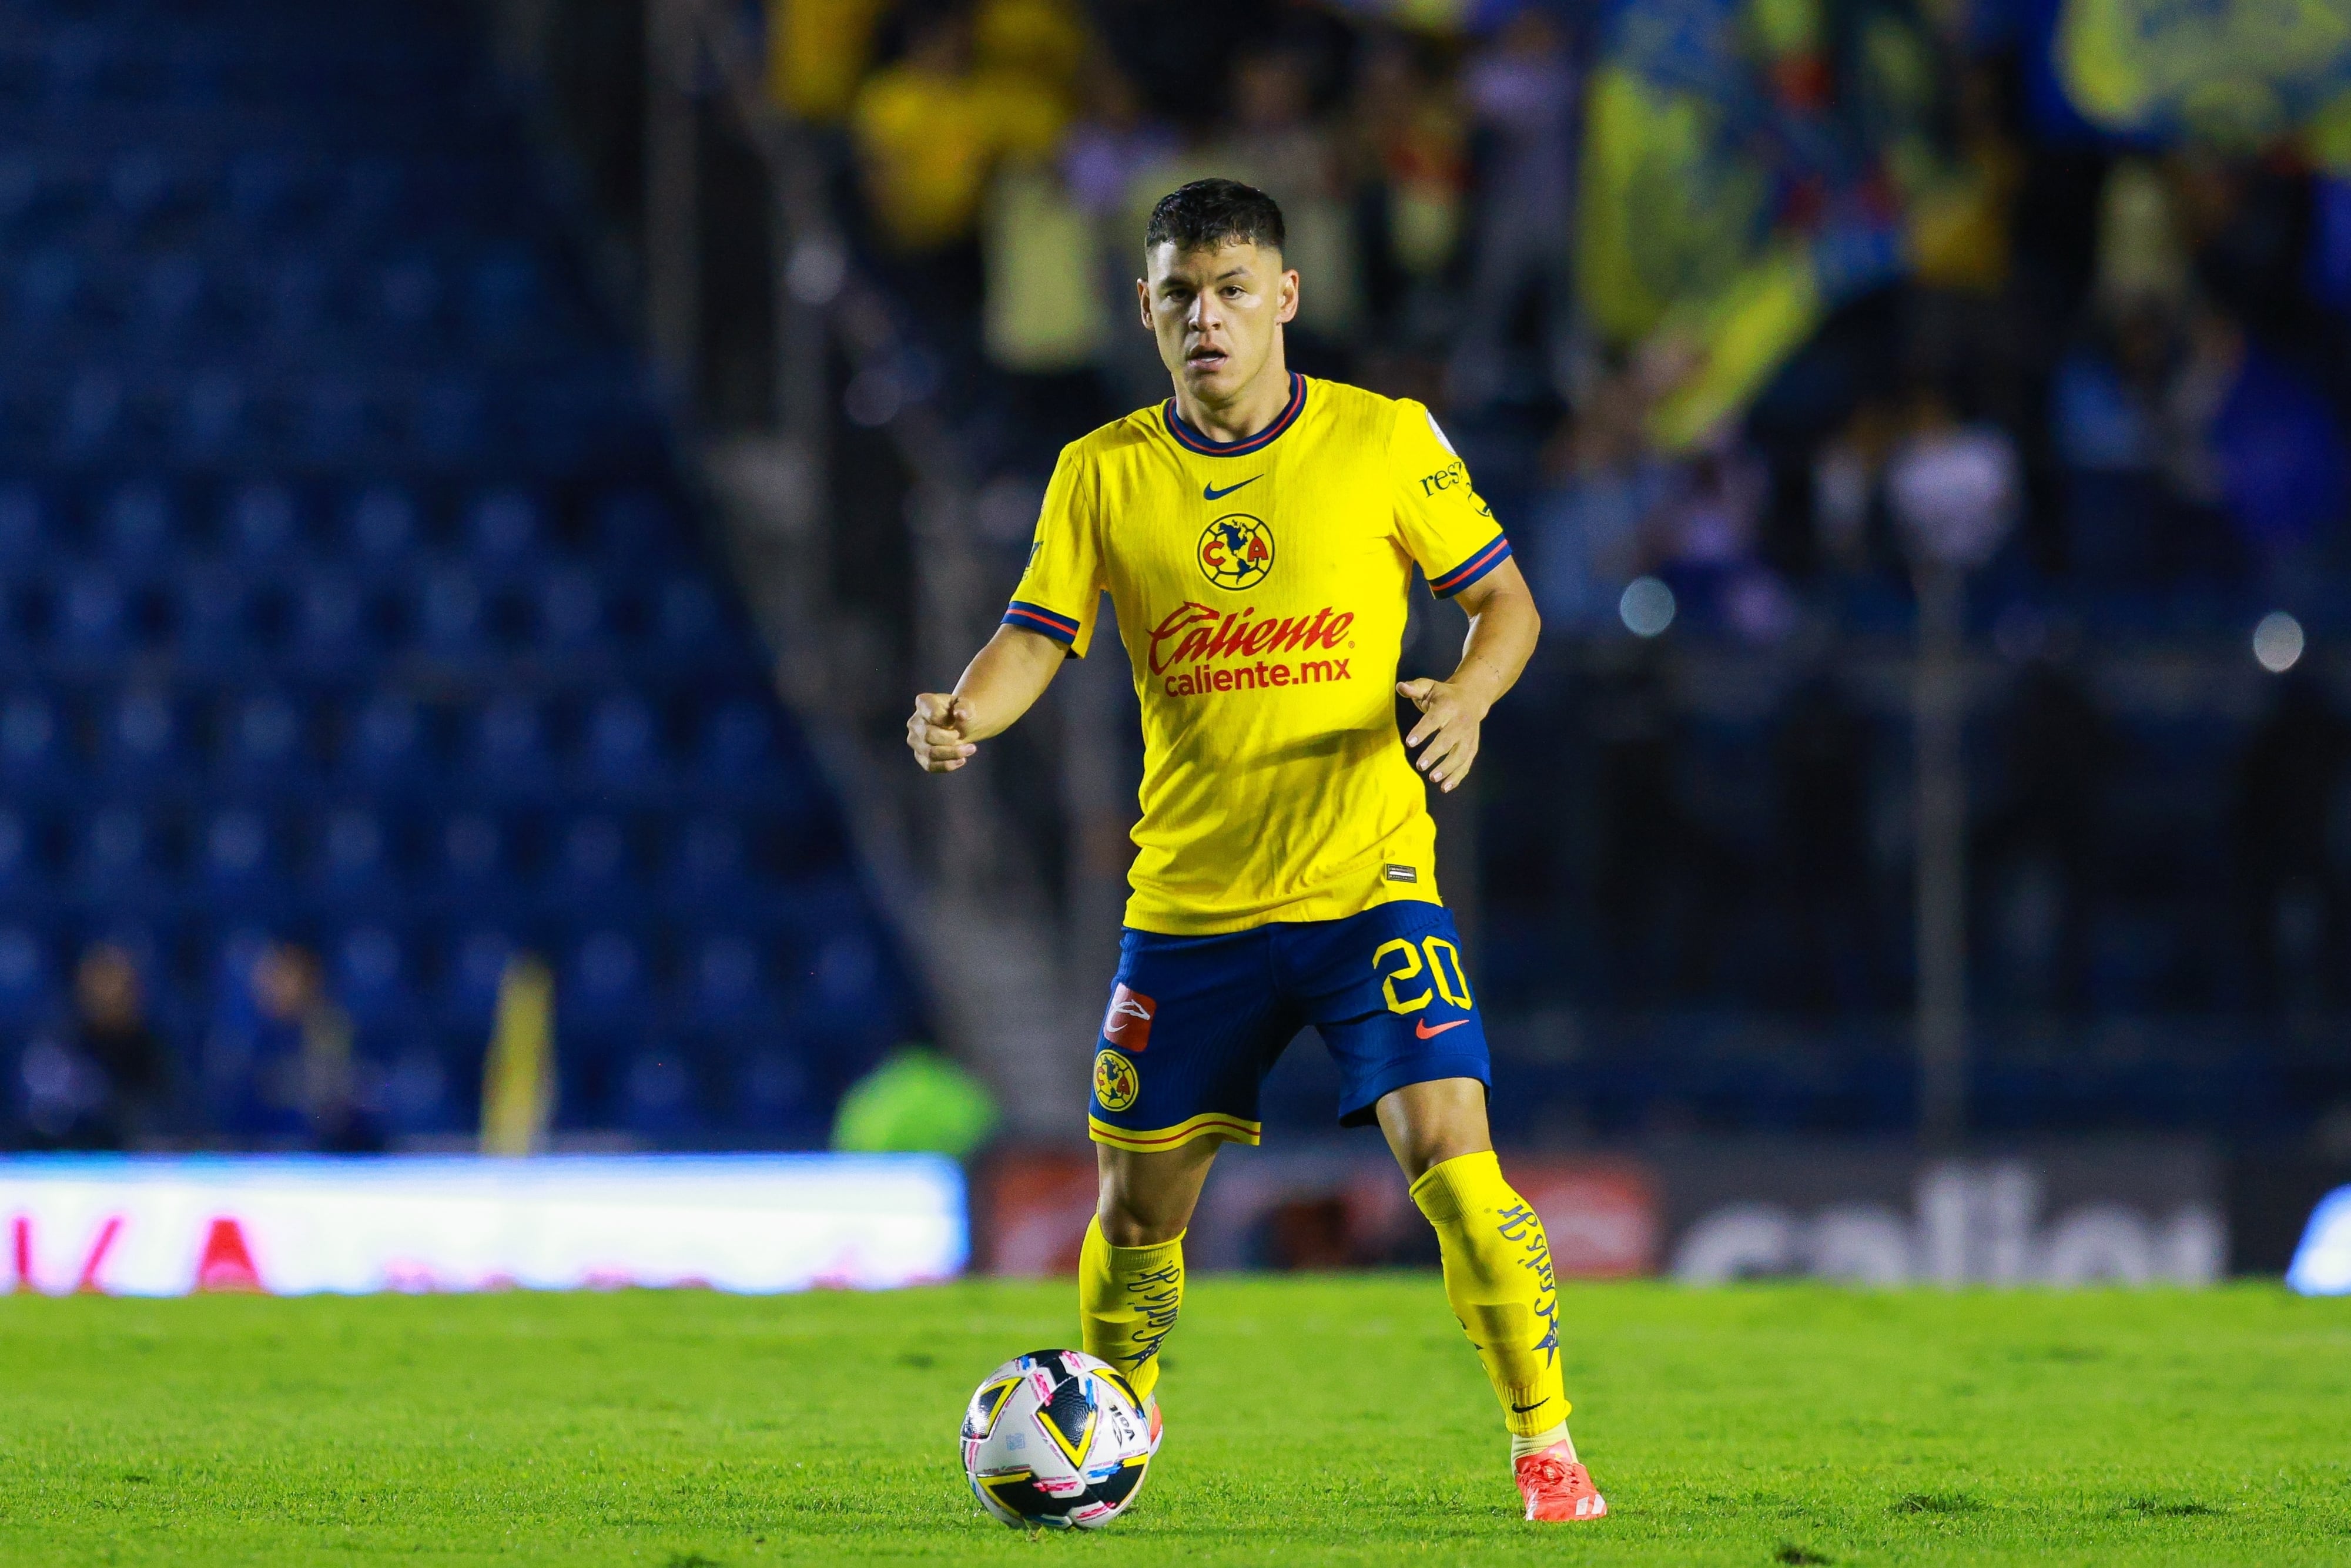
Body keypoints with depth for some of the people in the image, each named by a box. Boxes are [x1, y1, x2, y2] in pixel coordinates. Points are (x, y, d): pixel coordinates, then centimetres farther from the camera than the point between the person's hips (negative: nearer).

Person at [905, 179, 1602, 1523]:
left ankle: (1547, 1448, -4)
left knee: (1450, 1159, -17)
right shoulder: (1105, 475, 2)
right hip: (1189, 895, 2)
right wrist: (965, 715, -22)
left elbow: (1503, 600, 5)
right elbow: (1038, 638, 0)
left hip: (1366, 879, -2)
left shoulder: (1387, 442, -2)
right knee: (1140, 1201, 8)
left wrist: (1468, 697, -16)